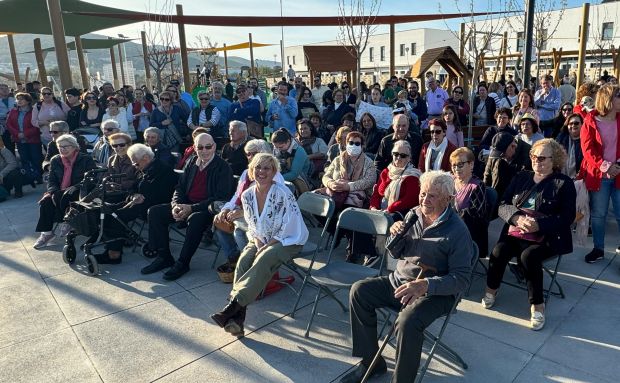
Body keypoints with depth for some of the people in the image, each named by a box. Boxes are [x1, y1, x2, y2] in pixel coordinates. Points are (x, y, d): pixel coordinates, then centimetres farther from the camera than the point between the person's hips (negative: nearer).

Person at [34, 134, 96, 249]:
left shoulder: (86, 159, -2)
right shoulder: (55, 160, 12)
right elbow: (51, 181, 10)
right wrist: (54, 192, -14)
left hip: (79, 192, -4)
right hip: (60, 193, 5)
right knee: (45, 201, -26)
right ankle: (46, 232, -17)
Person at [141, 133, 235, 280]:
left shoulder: (223, 167, -9)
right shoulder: (191, 164, 11)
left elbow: (221, 198, -17)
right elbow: (180, 188, 15)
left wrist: (191, 208, -23)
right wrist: (176, 206, -8)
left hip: (209, 209, -7)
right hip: (186, 206, 7)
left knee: (195, 219, -38)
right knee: (154, 212, -4)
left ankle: (182, 263, -20)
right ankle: (164, 257, 2)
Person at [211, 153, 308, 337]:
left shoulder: (283, 193, -18)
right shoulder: (247, 195, 0)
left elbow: (289, 228, -18)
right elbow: (251, 226, 11)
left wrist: (267, 246, -19)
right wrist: (257, 242, -8)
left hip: (288, 241, -5)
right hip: (261, 240, 5)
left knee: (263, 260, -32)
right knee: (243, 260, -23)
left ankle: (233, 304, -31)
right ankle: (238, 317, -28)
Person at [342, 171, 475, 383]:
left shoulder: (458, 231, -14)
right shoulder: (413, 214, 3)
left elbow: (461, 278, -18)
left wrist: (426, 285, -33)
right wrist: (395, 236, -10)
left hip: (434, 293, -6)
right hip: (398, 281, 7)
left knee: (407, 322, -34)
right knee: (359, 291, -9)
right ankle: (371, 361, 4)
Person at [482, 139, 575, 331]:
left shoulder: (564, 183, 3)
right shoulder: (521, 178, 14)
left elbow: (567, 217, -7)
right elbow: (503, 205, 6)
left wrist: (538, 225, -22)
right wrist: (518, 217, -15)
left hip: (546, 237, -3)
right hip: (514, 232, 3)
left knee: (528, 256, -32)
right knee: (498, 252, -25)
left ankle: (537, 304, -13)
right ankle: (491, 288, 1)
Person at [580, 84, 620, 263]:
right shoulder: (590, 121, -3)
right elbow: (588, 149, -8)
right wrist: (604, 166, -19)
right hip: (598, 175, -2)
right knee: (598, 214, 9)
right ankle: (598, 249, 23)